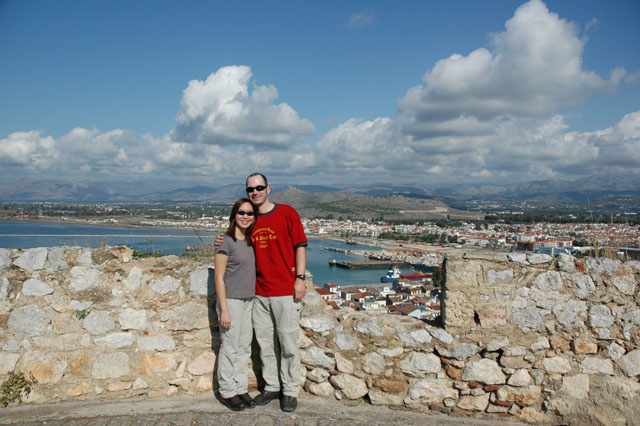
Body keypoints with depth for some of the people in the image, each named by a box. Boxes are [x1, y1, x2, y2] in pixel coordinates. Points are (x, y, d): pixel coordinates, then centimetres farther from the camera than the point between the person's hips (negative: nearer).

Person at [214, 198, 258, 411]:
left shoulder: (249, 241, 9)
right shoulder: (226, 242, -12)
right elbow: (219, 278, -12)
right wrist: (224, 309, -15)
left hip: (248, 300, 7)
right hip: (231, 300, -7)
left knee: (244, 347, 12)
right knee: (230, 348, 1)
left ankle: (241, 388, 24)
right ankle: (227, 392, 15)